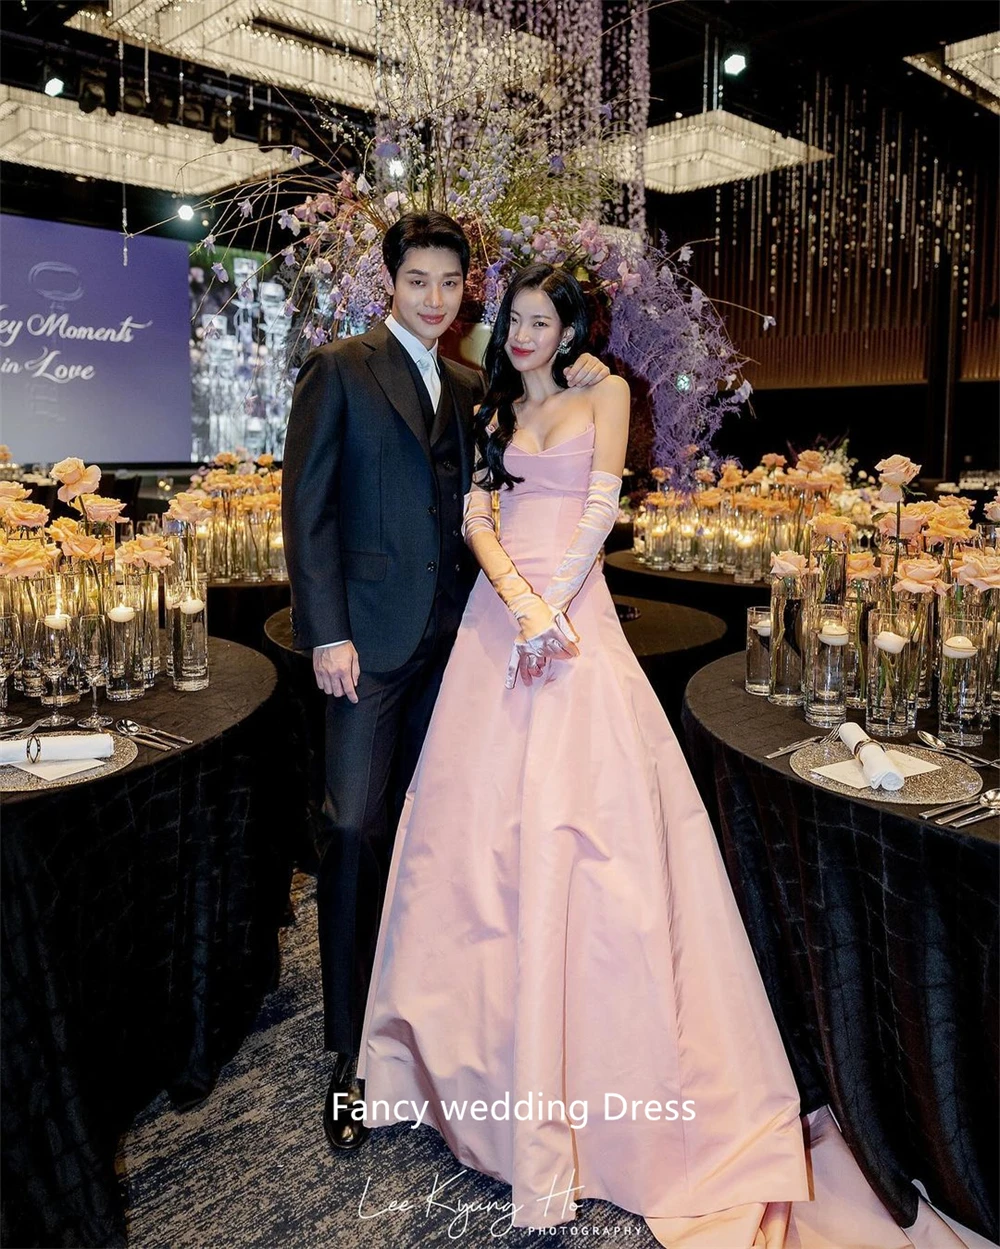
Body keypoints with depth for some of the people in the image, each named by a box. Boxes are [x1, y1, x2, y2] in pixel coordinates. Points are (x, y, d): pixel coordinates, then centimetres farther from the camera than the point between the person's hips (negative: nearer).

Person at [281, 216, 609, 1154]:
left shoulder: (470, 388, 17)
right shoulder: (338, 370, -1)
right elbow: (307, 505, -8)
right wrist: (326, 633, -14)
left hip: (450, 635, 6)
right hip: (370, 634, -5)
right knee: (355, 829, -6)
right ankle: (350, 1050, 8)